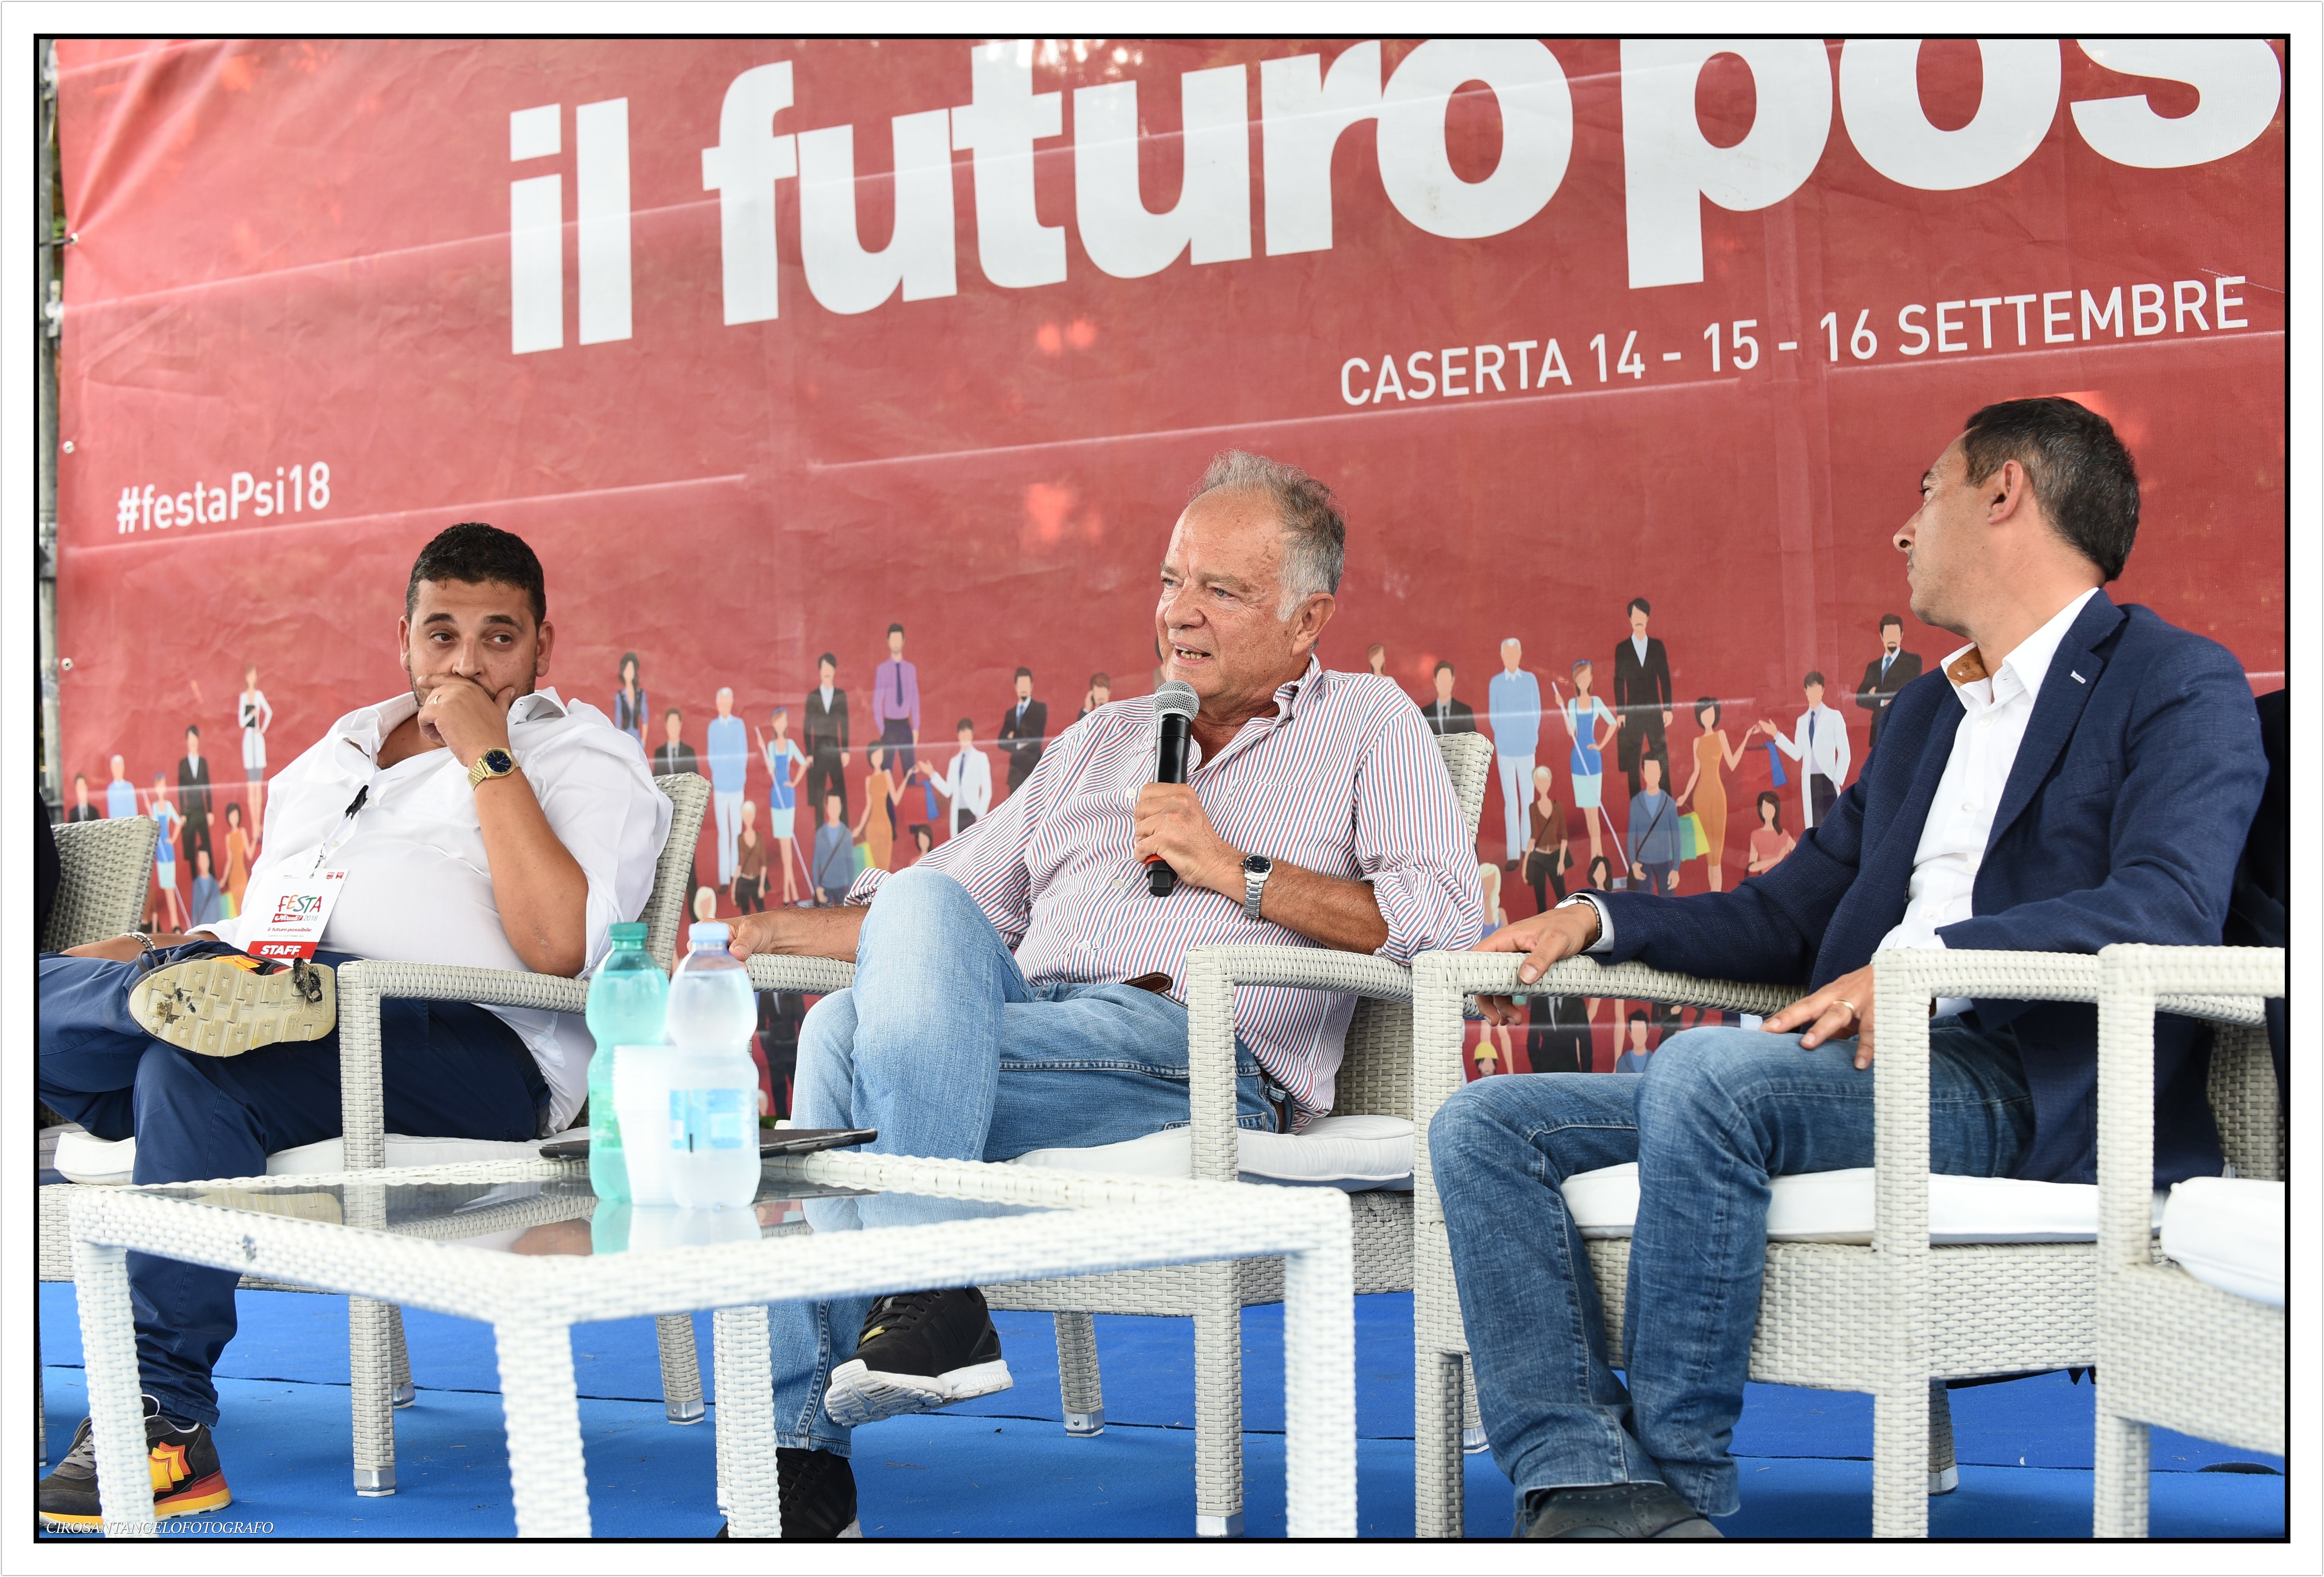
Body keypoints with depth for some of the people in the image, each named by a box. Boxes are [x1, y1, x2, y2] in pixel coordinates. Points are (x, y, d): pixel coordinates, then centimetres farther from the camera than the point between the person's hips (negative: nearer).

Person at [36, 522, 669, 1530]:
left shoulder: (585, 759, 8)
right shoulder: (333, 757, 30)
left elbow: (557, 947, -10)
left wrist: (486, 754, -8)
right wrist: (164, 956, 8)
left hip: (473, 1044, -6)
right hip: (284, 988, 6)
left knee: (199, 1071, -33)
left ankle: (166, 1420, -31)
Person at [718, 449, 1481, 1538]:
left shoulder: (1368, 727, 15)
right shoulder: (1100, 741, 31)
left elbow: (1447, 915, -1)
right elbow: (957, 896, 30)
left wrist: (1238, 873, -4)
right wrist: (777, 933, 14)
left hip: (1201, 1051, -6)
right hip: (1024, 1019, 6)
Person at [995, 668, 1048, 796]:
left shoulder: (1040, 708, 4)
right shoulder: (1010, 713, 17)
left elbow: (1038, 737, -8)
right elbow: (1002, 743, 8)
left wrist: (1014, 738, -3)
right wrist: (1018, 745, -9)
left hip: (1034, 768, -5)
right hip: (1016, 770, 5)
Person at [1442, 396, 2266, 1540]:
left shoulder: (2180, 684, 2)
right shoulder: (1923, 712, 30)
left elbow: (2171, 906, -16)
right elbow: (1784, 916, 29)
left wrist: (1930, 964, -26)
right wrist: (1599, 920, 13)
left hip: (2023, 1099, -8)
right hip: (1853, 1070, 8)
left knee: (1706, 1068, -35)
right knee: (1484, 1127, -9)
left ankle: (1674, 1486, -25)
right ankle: (1588, 1489, -23)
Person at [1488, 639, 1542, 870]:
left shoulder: (1530, 680, 1)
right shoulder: (1495, 683, 1)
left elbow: (1537, 712, 5)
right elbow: (1493, 715, 7)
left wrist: (1532, 736, 1)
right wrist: (1502, 738, 3)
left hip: (1526, 747, 0)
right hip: (1505, 749, 0)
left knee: (1528, 799, 5)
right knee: (1510, 802, 0)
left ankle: (1527, 847, 18)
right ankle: (1513, 853, 1)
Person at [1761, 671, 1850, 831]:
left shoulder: (1834, 717, 1)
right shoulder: (1802, 721, 15)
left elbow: (1844, 752, -1)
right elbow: (1797, 754, 12)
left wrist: (1838, 780, -9)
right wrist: (1776, 735, 9)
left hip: (1827, 781, -5)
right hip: (1809, 781, 5)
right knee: (1814, 828, 5)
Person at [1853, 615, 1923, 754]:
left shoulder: (1913, 661, 4)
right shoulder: (1873, 667, 18)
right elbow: (1860, 699, 8)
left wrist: (1877, 693, 1)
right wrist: (1884, 702, -9)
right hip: (1879, 732, 5)